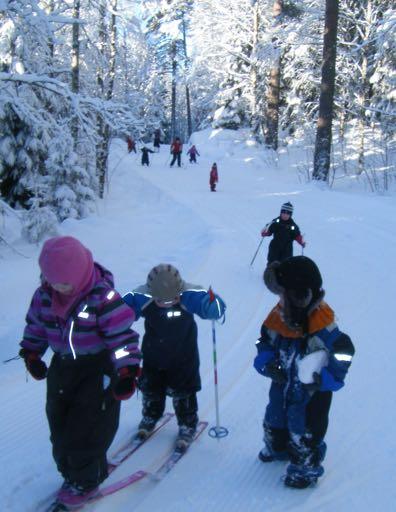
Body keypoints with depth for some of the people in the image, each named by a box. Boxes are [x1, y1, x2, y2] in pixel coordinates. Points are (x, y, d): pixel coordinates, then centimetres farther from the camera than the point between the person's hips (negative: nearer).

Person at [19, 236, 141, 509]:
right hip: (62, 367, 7)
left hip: (98, 369, -6)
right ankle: (71, 472, 36)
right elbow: (36, 326, 12)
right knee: (60, 428, 14)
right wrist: (32, 354, 14)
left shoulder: (103, 298, -25)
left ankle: (85, 481, 23)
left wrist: (127, 371, -25)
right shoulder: (44, 294, -5)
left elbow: (122, 336, -22)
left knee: (86, 430, -2)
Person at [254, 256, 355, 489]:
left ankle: (306, 469, 40)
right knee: (275, 422, 29)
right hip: (282, 387, 6)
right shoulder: (278, 317, -13)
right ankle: (278, 448, 59)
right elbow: (265, 345, 1)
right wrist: (268, 364, -18)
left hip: (311, 395, -6)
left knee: (304, 435, 13)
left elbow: (342, 358, -27)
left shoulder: (323, 330, -32)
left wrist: (318, 380, -37)